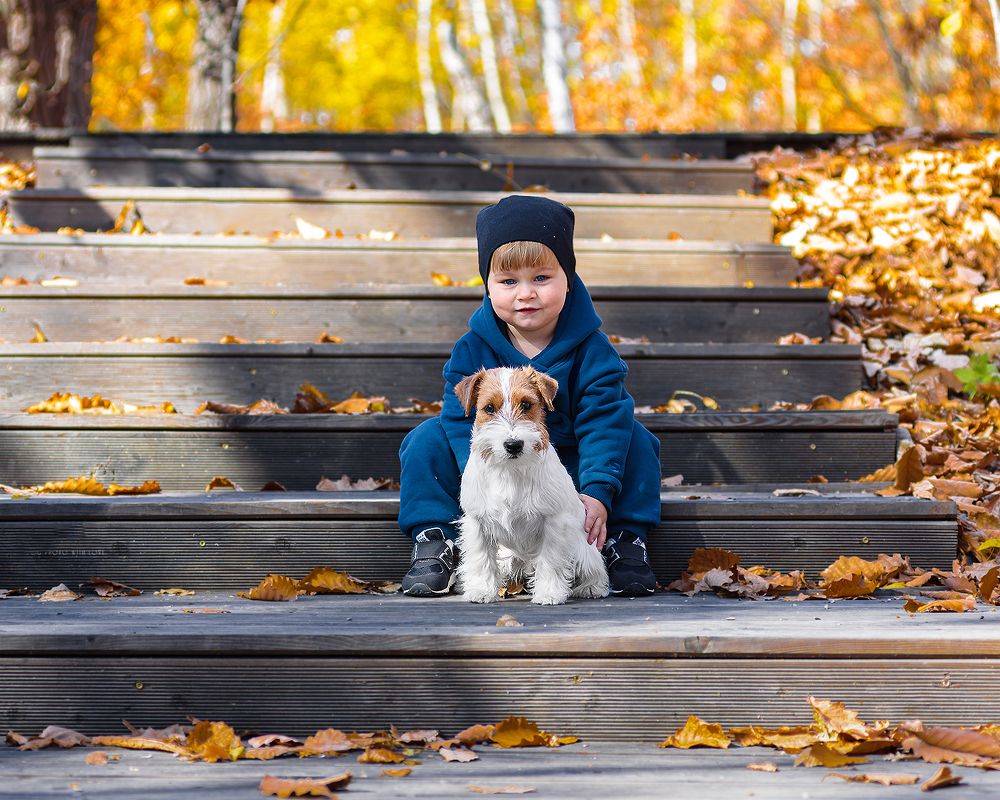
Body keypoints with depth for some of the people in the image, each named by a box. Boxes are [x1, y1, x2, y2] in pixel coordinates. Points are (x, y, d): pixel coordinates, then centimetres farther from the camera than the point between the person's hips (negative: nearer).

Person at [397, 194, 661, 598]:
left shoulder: (591, 351, -15)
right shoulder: (472, 350, -13)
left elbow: (604, 420, -22)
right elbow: (463, 420, -20)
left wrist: (597, 493, -35)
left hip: (568, 468, -1)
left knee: (637, 441, -22)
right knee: (427, 439, -20)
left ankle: (624, 542, -12)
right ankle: (433, 543, -15)